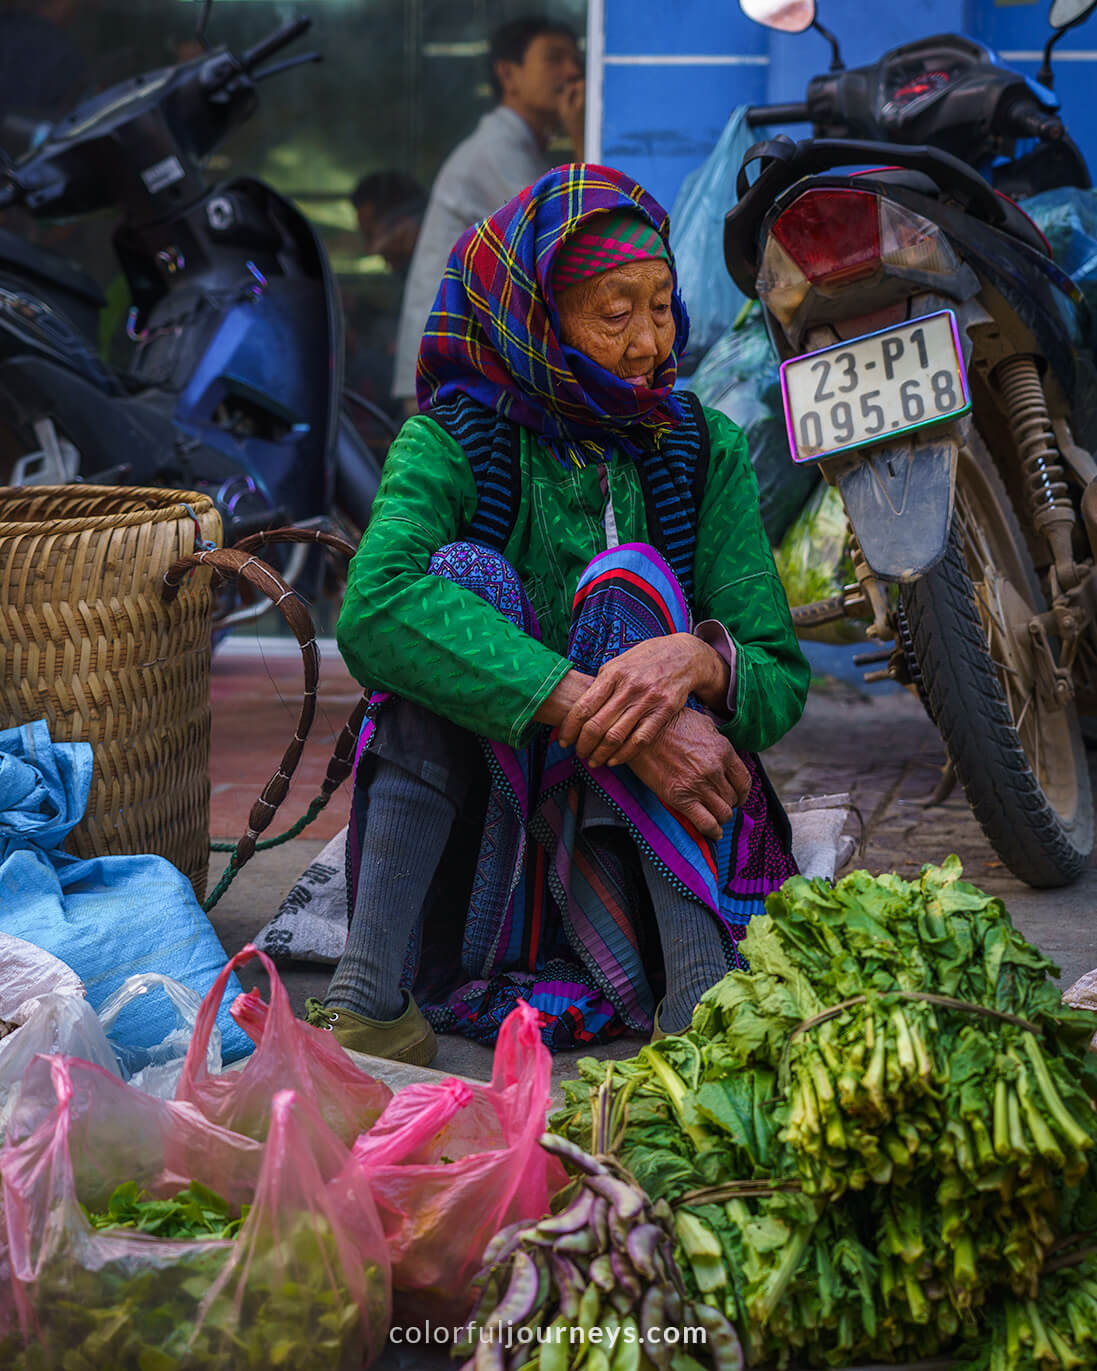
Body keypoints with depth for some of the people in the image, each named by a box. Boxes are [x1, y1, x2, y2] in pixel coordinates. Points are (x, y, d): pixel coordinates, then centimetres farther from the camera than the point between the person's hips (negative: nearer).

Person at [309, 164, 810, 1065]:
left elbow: (782, 683, -5)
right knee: (464, 574, -24)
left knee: (630, 581, -22)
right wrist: (594, 706, -36)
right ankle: (370, 991, -33)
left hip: (656, 839, 2)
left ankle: (698, 992, -35)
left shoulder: (706, 451, 1)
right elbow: (372, 611, -28)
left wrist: (699, 658, -30)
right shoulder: (454, 442, -6)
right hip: (472, 846, -1)